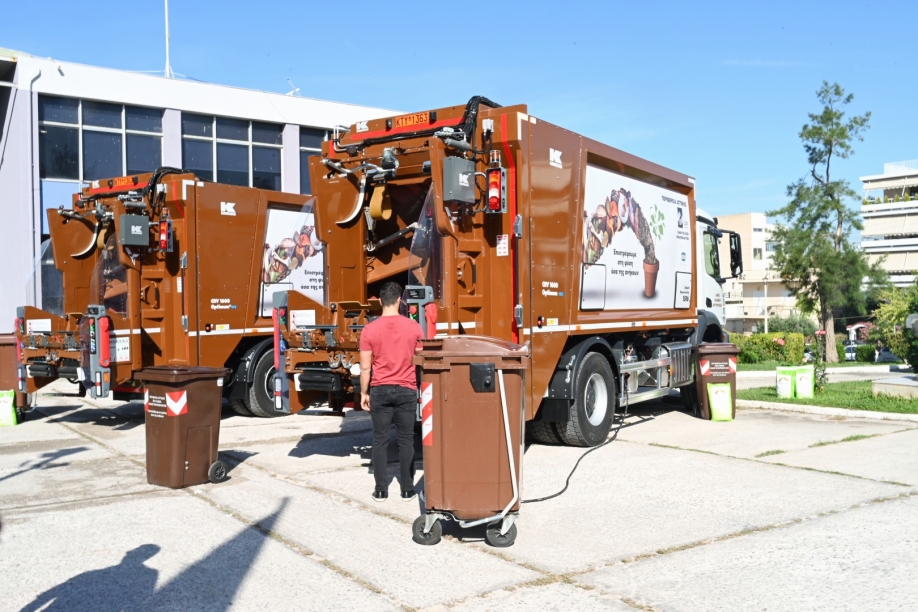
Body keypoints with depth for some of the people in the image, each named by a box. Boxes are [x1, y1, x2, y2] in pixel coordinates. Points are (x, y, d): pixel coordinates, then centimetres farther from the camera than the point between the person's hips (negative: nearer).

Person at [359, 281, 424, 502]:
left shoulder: (370, 329, -5)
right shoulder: (414, 327, -3)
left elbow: (365, 367, -5)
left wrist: (364, 393, 6)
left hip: (380, 391, 0)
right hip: (406, 390, 0)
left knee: (380, 440, 7)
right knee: (406, 440, 7)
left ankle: (381, 490, 11)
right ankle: (407, 490, 12)